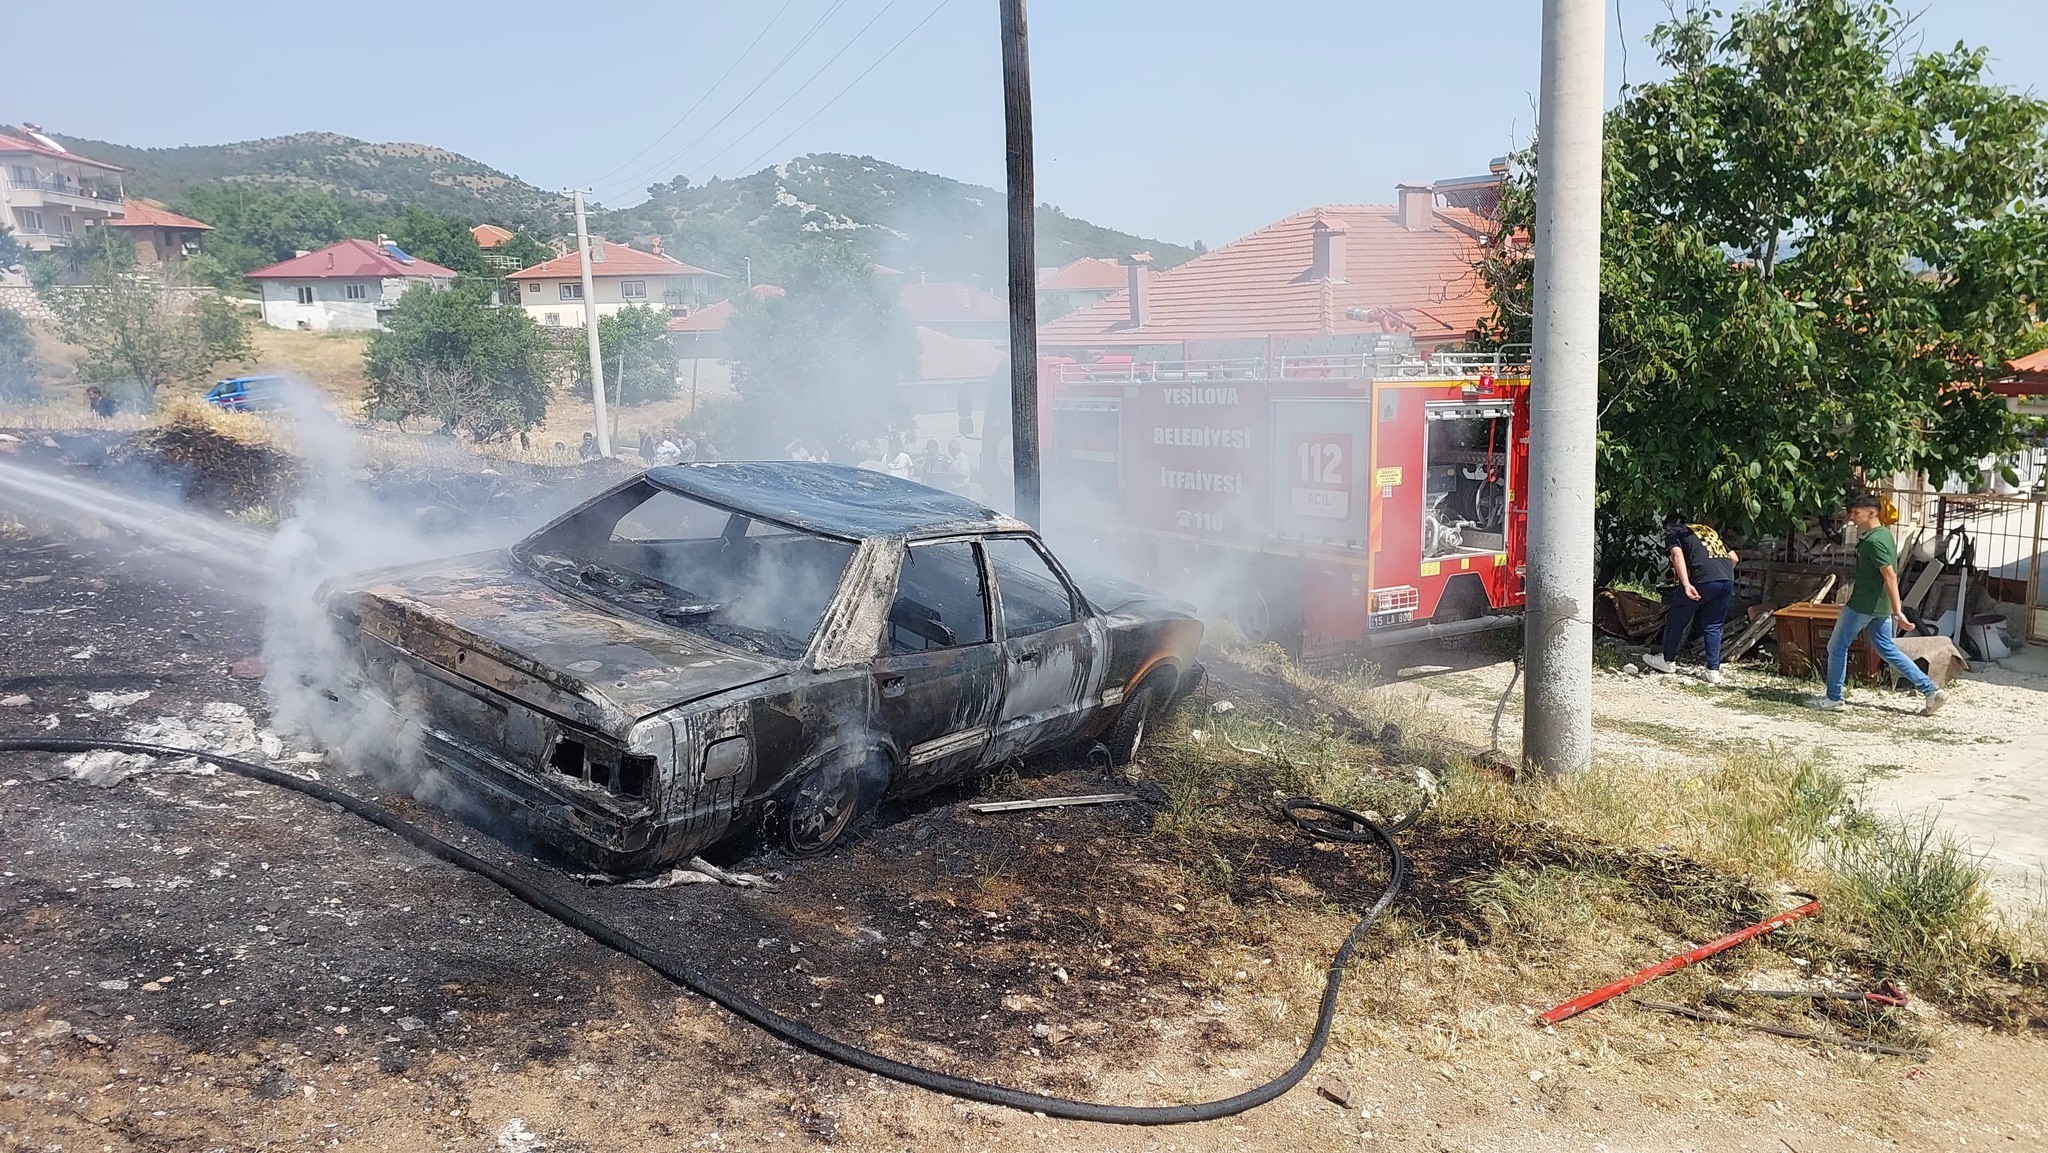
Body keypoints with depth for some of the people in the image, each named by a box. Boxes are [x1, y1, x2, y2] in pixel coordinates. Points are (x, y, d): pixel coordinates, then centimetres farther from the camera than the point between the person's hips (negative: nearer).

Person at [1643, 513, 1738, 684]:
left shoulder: (1672, 532, 15)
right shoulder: (1709, 530, 31)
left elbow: (1677, 555, -7)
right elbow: (1734, 558, 26)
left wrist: (1686, 584, -16)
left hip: (1703, 580, -5)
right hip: (1727, 580, 5)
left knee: (1675, 619, 13)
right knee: (1713, 626, 15)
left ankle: (1668, 661, 25)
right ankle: (1714, 671, 12)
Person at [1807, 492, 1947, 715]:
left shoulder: (1874, 541, -20)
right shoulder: (1884, 534, 11)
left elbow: (1890, 577, -25)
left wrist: (1898, 612, -28)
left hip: (1863, 605, -10)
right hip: (1880, 607, 10)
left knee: (1837, 647, 4)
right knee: (1887, 649, 15)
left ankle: (1833, 698, 11)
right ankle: (1931, 690, 11)